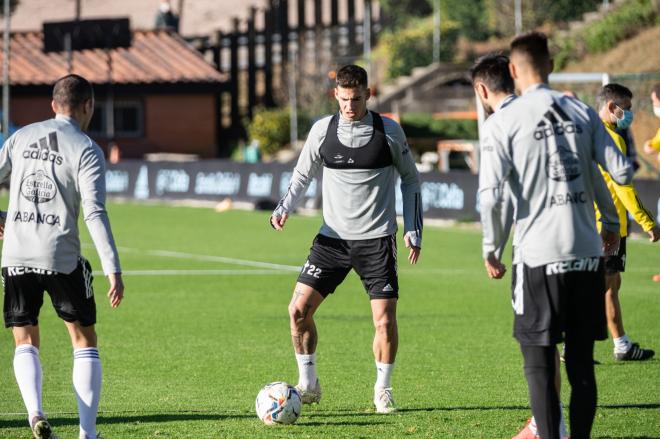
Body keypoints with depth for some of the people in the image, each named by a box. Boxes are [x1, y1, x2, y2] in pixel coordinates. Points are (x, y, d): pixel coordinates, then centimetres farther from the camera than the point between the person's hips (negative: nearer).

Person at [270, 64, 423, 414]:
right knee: (299, 309, -7)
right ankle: (308, 384, 9)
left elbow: (410, 178, 8)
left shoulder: (388, 131, -3)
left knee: (385, 319, -8)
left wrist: (412, 230, 2)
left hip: (377, 240, -2)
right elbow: (303, 174, 12)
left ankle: (383, 390, 12)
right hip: (333, 237, 2)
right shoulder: (322, 130, 0)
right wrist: (284, 208, -6)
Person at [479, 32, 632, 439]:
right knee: (582, 359, 10)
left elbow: (490, 194, -13)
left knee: (539, 362, 3)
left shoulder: (503, 123, -5)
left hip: (538, 256, -3)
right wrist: (611, 224, 18)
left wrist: (490, 249, 0)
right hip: (587, 252, 3)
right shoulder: (582, 113, 5)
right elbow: (622, 171, 2)